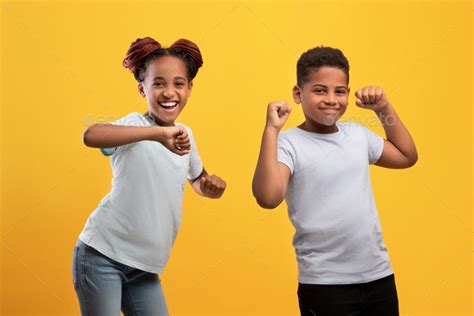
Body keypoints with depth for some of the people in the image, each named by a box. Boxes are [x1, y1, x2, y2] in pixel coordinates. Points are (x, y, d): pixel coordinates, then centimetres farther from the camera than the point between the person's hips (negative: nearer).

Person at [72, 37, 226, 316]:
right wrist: (157, 132, -42)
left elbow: (198, 180, 24)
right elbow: (91, 136, -34)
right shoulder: (135, 124, -13)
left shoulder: (185, 135, 8)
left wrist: (212, 185, 0)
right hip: (102, 255, -6)